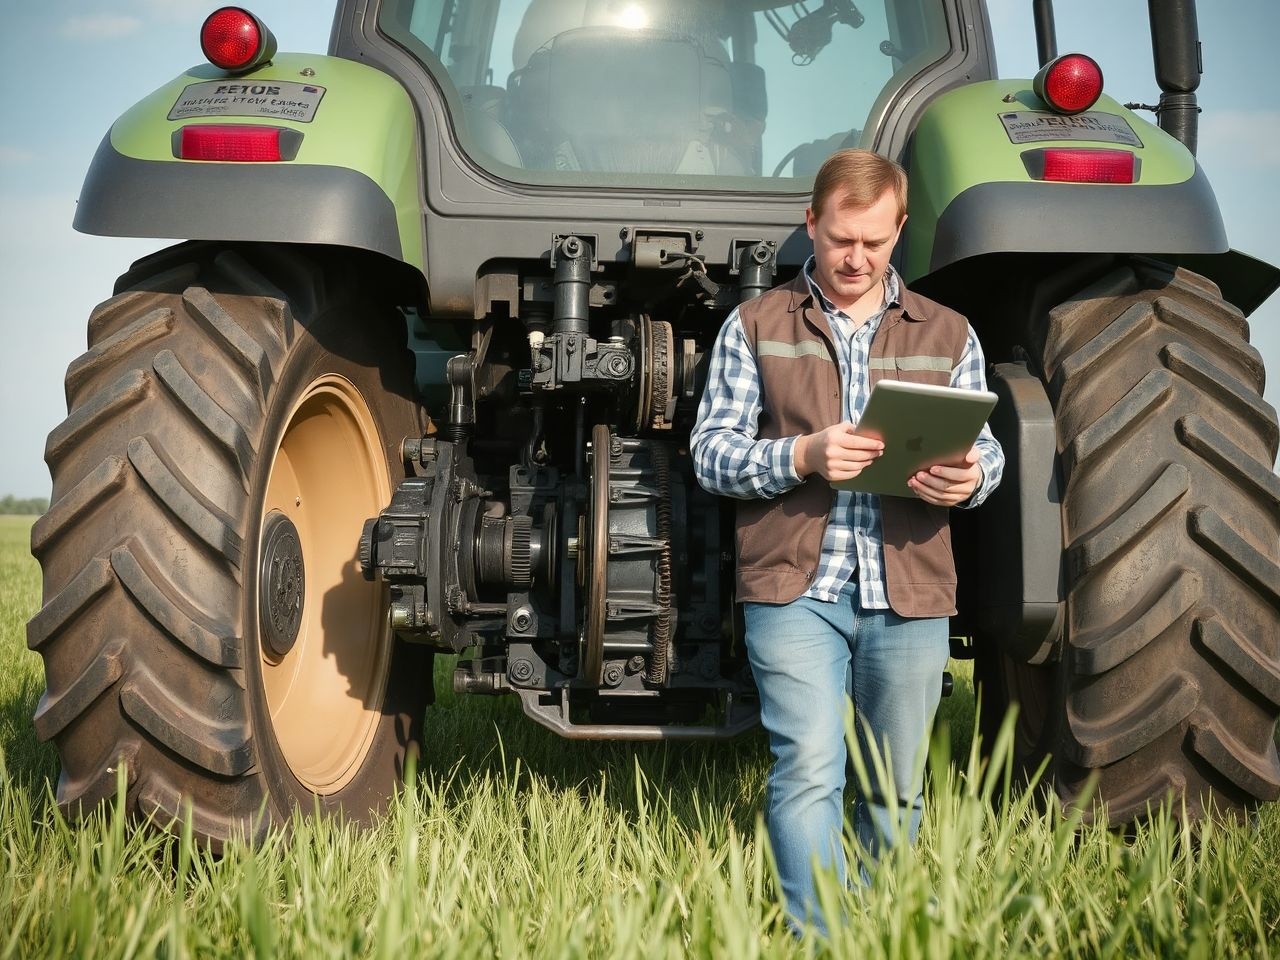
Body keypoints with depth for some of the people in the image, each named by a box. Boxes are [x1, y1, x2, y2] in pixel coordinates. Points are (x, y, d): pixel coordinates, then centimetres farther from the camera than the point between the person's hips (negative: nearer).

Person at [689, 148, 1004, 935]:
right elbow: (711, 450, 2)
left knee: (897, 791, 11)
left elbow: (987, 450, 11)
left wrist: (969, 477, -13)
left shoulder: (948, 334, 14)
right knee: (808, 771, -12)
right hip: (795, 589, -2)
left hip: (910, 596, 3)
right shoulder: (755, 326, 8)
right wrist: (800, 457, -16)